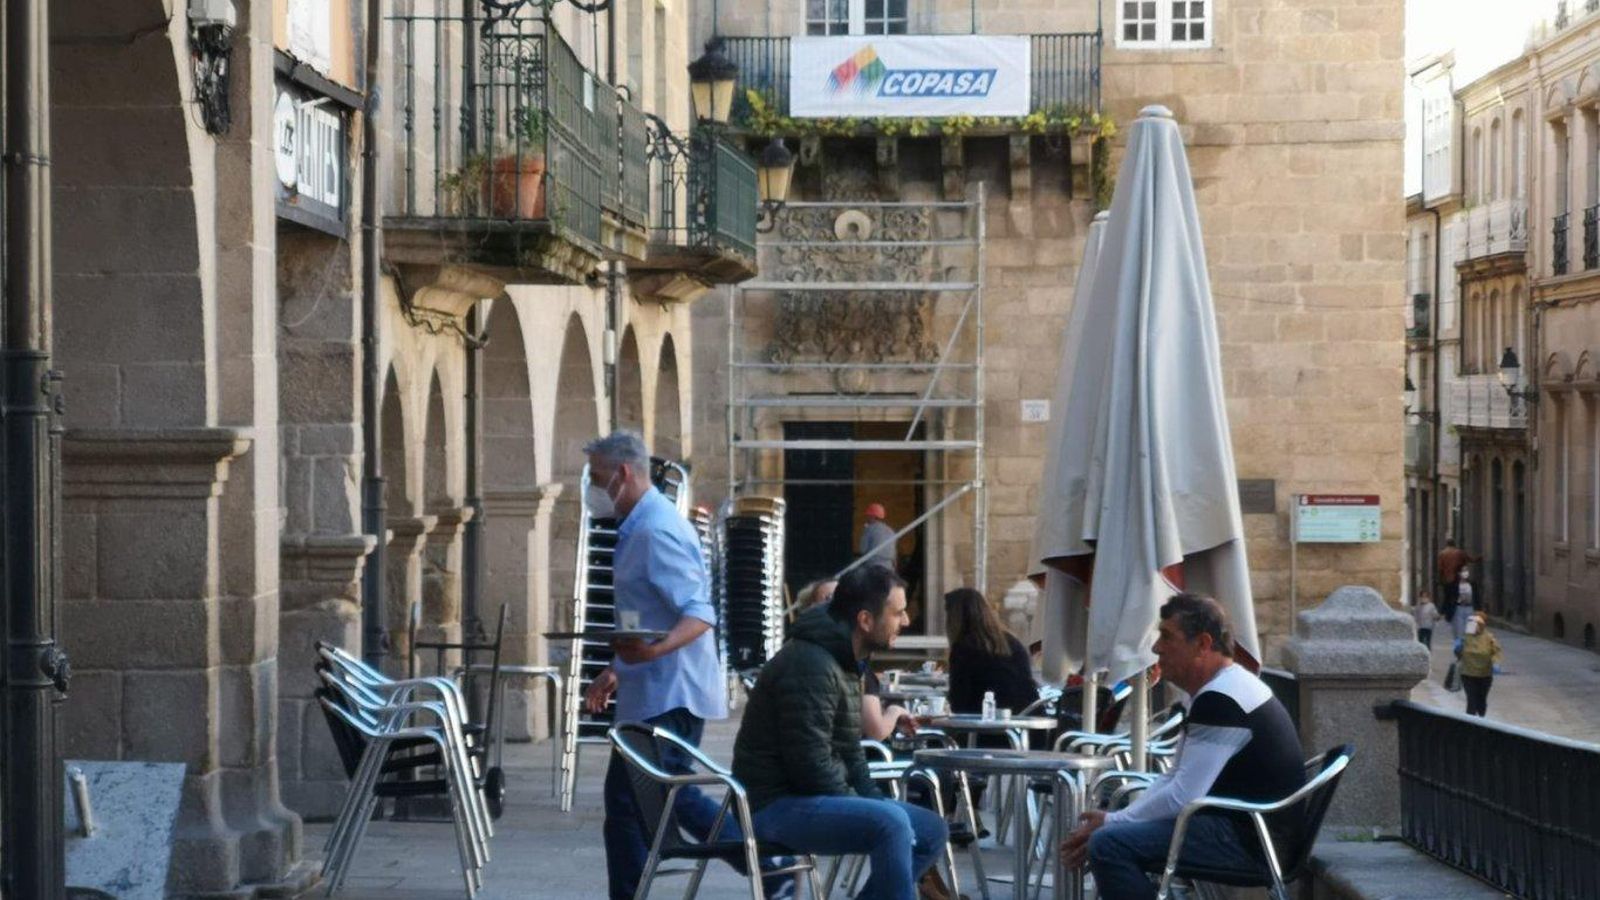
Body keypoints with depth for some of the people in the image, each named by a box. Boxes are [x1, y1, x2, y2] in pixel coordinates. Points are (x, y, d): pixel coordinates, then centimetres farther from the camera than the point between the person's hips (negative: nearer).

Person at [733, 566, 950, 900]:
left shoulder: (844, 661, 14)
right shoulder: (810, 666, -20)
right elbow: (811, 764, -25)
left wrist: (875, 800, 5)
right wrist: (870, 806, -15)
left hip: (824, 797, 11)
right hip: (778, 806, -11)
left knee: (932, 831, 6)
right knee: (891, 823, -30)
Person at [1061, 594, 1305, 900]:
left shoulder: (1221, 701, -18)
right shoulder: (1219, 691, 17)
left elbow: (1182, 797, -20)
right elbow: (1175, 779, 21)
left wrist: (1111, 822, -8)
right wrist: (1117, 820, 7)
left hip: (1253, 841, -11)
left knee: (1109, 846, -22)